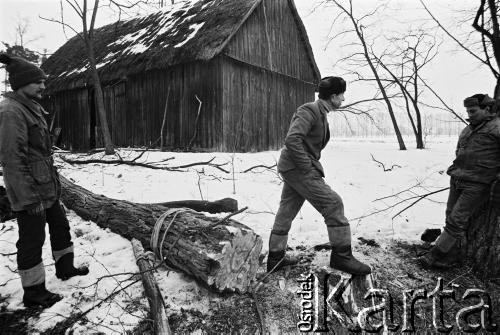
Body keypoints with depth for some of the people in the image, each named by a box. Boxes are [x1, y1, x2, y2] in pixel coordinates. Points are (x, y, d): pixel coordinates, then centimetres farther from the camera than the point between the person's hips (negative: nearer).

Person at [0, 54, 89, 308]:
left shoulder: (31, 108, 11)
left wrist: (54, 182, 19)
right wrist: (30, 198, -22)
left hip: (48, 188, 10)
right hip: (29, 193, -9)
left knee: (60, 225, 20)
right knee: (32, 239, 4)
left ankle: (65, 268, 39)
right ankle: (33, 293, 20)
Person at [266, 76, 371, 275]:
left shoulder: (320, 113, 19)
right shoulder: (309, 111, -13)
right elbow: (292, 139, -26)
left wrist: (313, 164, 15)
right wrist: (307, 166, -21)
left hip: (292, 169, 10)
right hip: (298, 168, -10)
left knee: (286, 212, 13)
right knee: (333, 204, -8)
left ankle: (275, 257, 23)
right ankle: (341, 256, 1)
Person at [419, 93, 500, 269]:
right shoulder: (468, 129, 17)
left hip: (476, 184, -8)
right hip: (456, 181, 8)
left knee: (456, 220, -8)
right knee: (451, 215, 10)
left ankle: (436, 254, 0)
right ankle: (453, 255, 21)